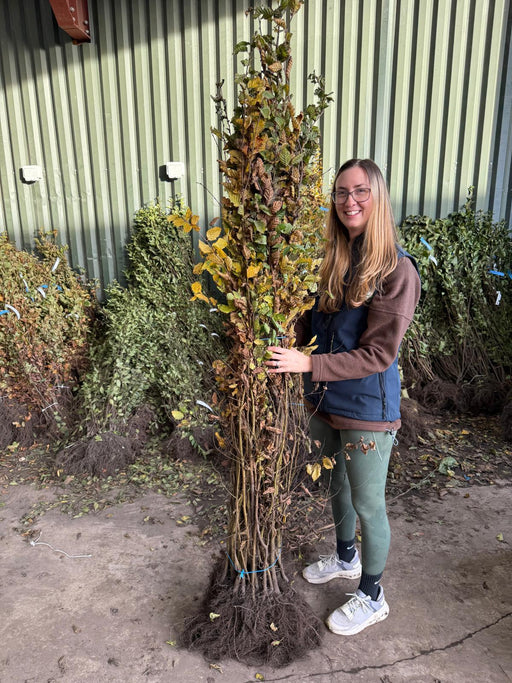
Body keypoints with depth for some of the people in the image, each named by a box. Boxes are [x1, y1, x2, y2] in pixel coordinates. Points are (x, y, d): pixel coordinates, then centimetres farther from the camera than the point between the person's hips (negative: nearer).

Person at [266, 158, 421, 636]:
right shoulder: (330, 260, 3)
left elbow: (378, 354, -20)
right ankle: (346, 557, 53)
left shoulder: (396, 269, -18)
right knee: (338, 484, 25)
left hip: (367, 410, -6)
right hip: (323, 401, 7)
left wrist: (309, 364, -25)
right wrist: (286, 349, -9)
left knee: (368, 504, 11)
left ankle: (372, 597, 36)